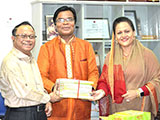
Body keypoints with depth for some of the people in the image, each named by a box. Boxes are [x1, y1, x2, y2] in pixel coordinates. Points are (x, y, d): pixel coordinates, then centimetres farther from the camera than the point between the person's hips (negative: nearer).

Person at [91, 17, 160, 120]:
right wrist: (102, 90, -8)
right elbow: (104, 79, 13)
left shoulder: (146, 54, -3)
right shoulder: (110, 56, 8)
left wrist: (139, 92, -14)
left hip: (140, 109, -2)